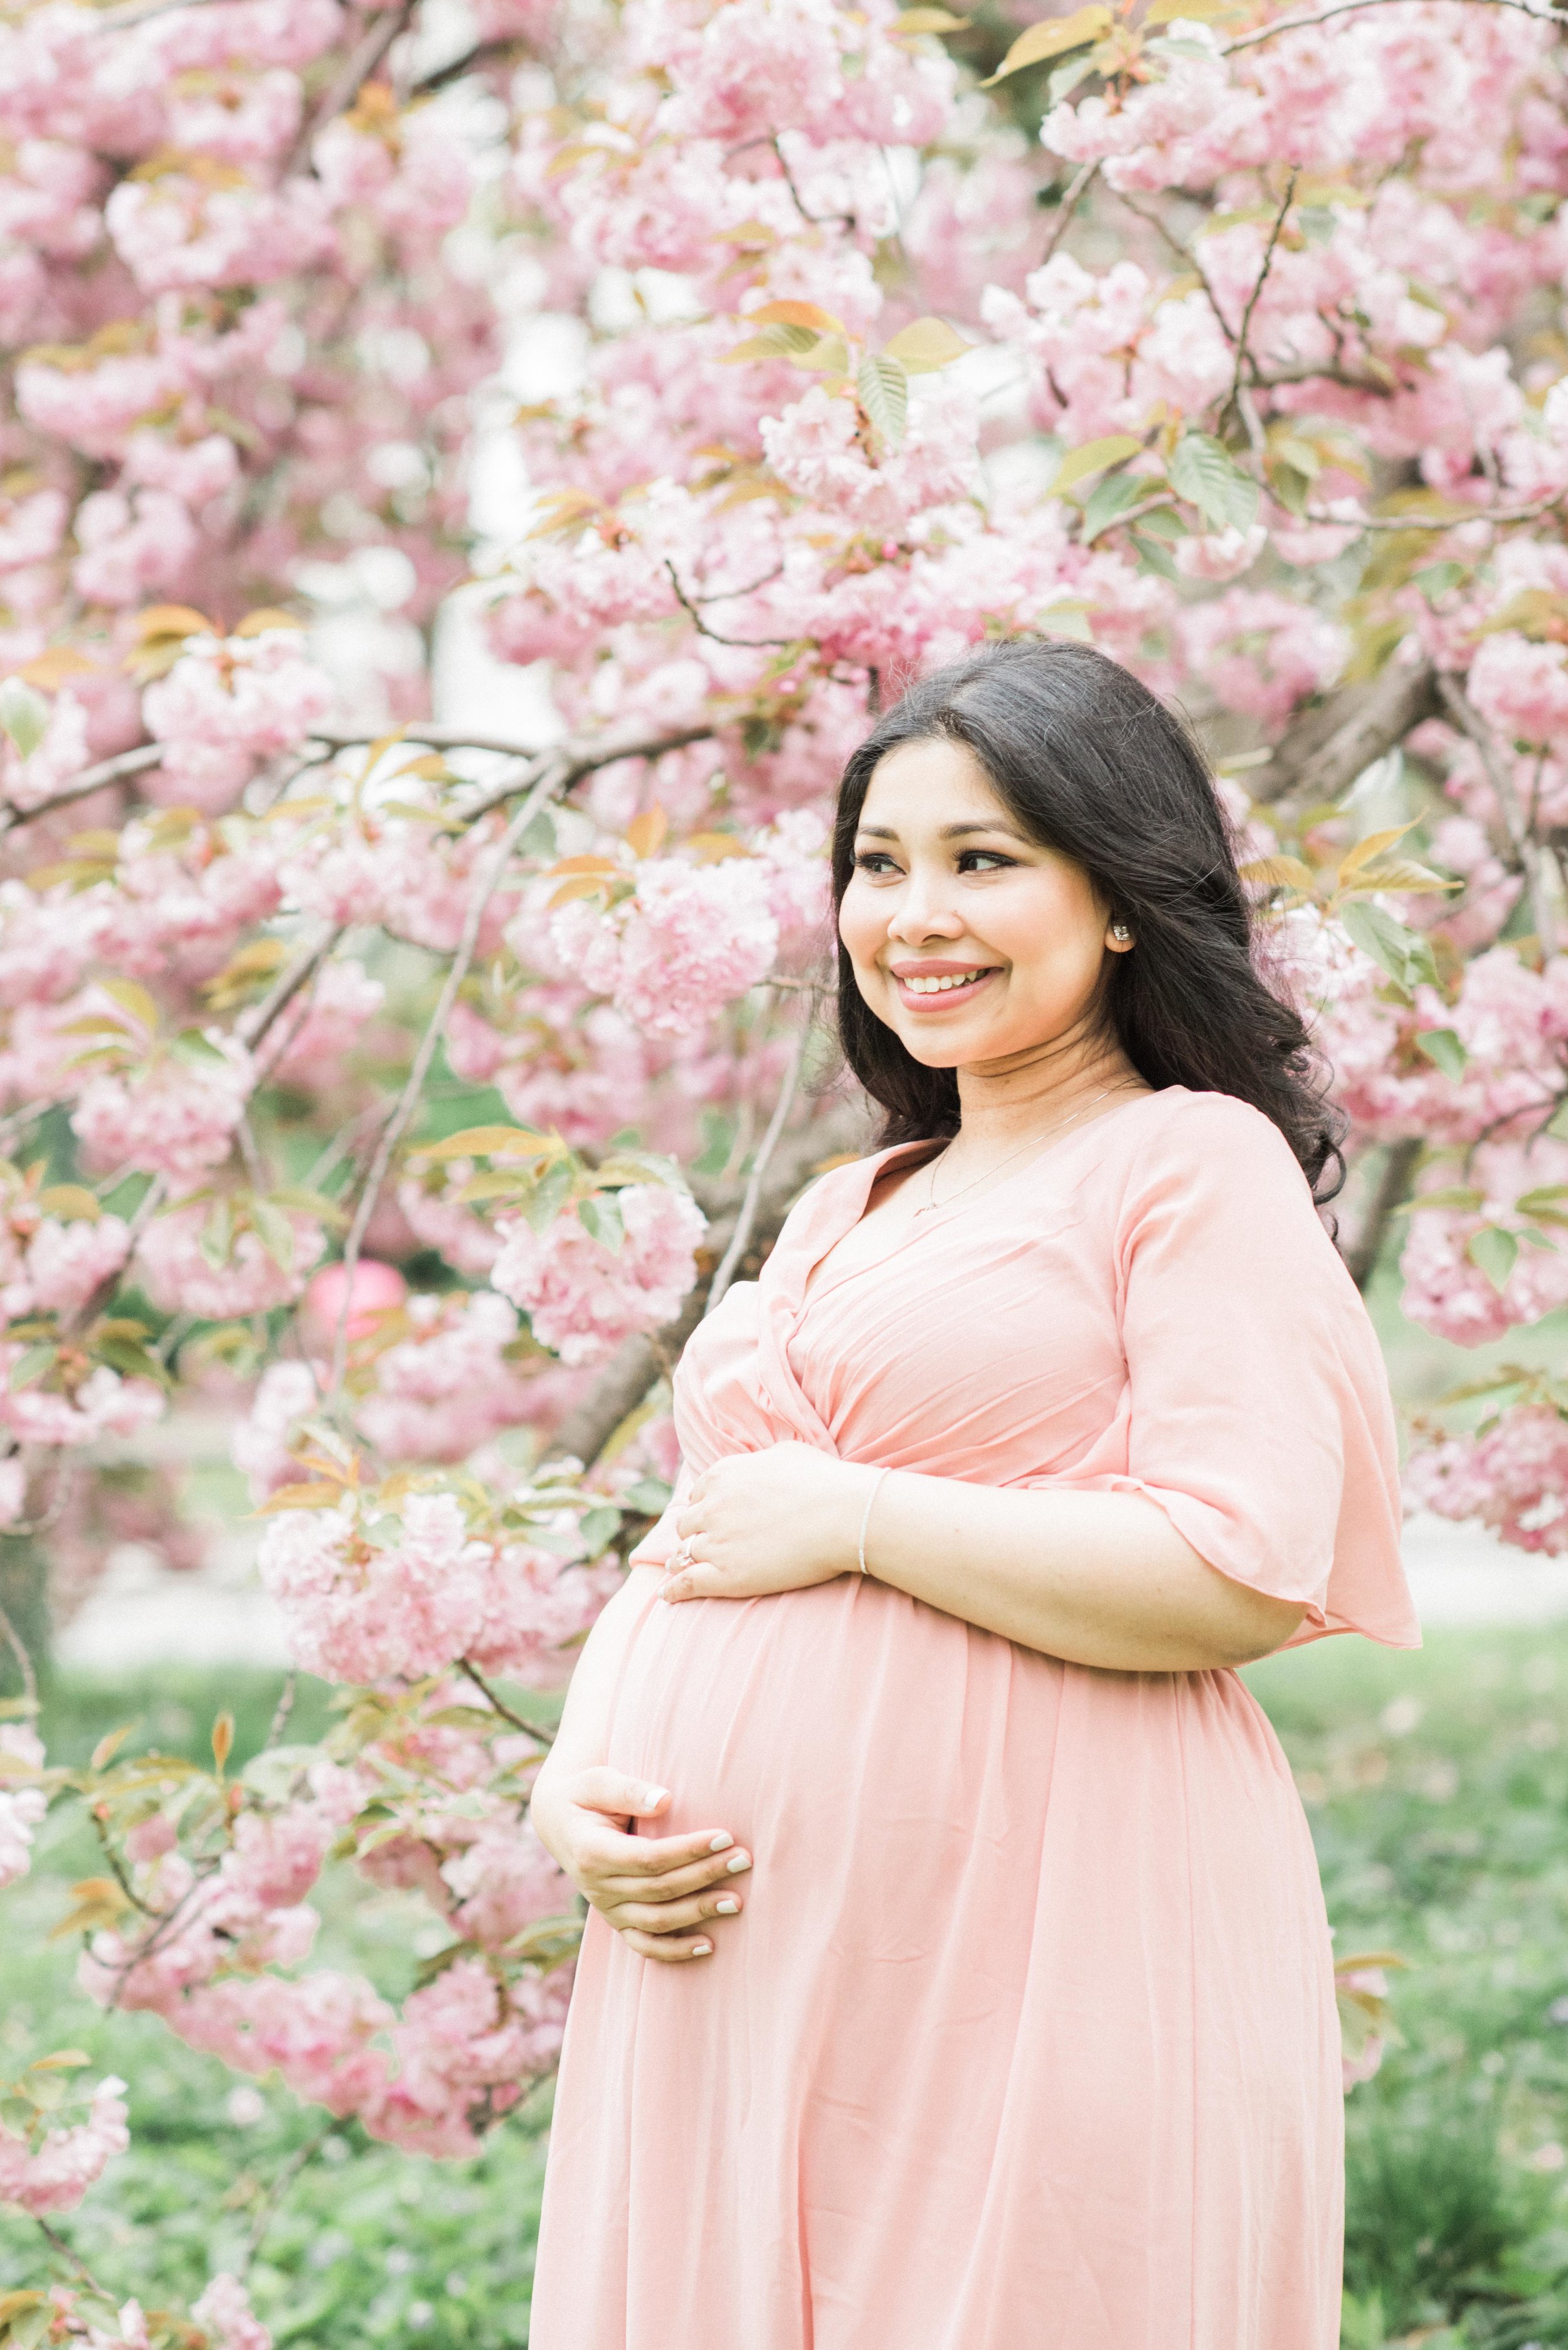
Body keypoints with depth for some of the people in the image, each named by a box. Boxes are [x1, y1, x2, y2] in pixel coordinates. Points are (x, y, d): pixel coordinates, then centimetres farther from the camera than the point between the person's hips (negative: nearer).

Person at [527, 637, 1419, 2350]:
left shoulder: (1200, 1166, -2)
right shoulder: (845, 1213, 20)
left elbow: (1247, 1579, -15)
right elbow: (693, 1547, 21)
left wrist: (854, 1518, -11)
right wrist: (574, 1792, 1)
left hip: (1038, 1951, -7)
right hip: (741, 1955, 7)